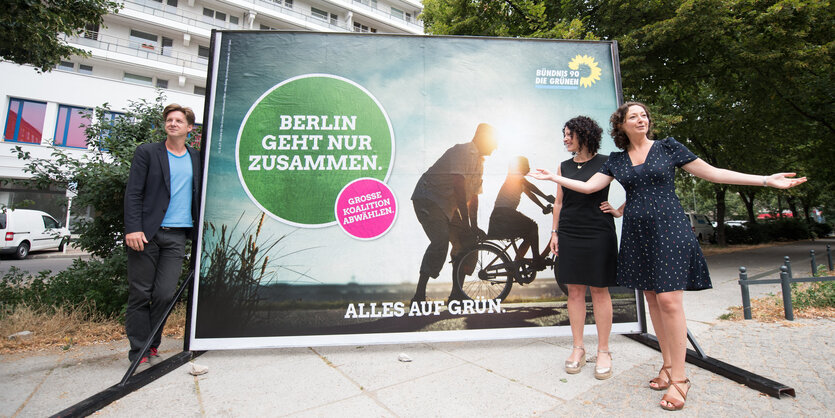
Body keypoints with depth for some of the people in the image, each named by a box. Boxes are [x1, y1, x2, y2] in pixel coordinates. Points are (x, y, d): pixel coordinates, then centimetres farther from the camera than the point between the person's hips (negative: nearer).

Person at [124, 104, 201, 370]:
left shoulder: (196, 158, 14)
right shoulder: (147, 152, 5)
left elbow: (198, 195, 18)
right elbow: (133, 193, -2)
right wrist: (132, 228, -13)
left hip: (177, 236, 2)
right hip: (146, 233, -2)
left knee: (165, 294, -2)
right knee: (140, 295, 3)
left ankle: (151, 345, 18)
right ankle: (139, 353, 14)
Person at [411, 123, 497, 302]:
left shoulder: (479, 162, 15)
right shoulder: (463, 151, -16)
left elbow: (473, 196, 15)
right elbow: (459, 186, -26)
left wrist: (474, 227, 7)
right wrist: (465, 223, -26)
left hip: (448, 205, 10)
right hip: (428, 199, -10)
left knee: (469, 242, 3)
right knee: (441, 241, -27)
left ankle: (456, 294, 11)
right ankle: (419, 296, -22)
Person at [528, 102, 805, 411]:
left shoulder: (668, 147, 4)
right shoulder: (616, 160, 11)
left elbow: (712, 173, 5)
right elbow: (588, 186, 6)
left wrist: (767, 180, 0)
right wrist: (553, 178, 3)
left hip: (668, 229, -3)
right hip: (636, 233, 4)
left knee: (669, 299, -10)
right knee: (652, 299, 8)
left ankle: (679, 377, 4)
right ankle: (667, 366, 21)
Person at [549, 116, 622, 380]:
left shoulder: (606, 163, 0)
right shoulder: (564, 167, 11)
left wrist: (620, 211, -3)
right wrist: (555, 232, 8)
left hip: (599, 234, -3)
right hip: (569, 235, 3)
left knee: (599, 290, 3)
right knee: (574, 290, 6)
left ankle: (603, 351, 16)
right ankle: (578, 348, 18)